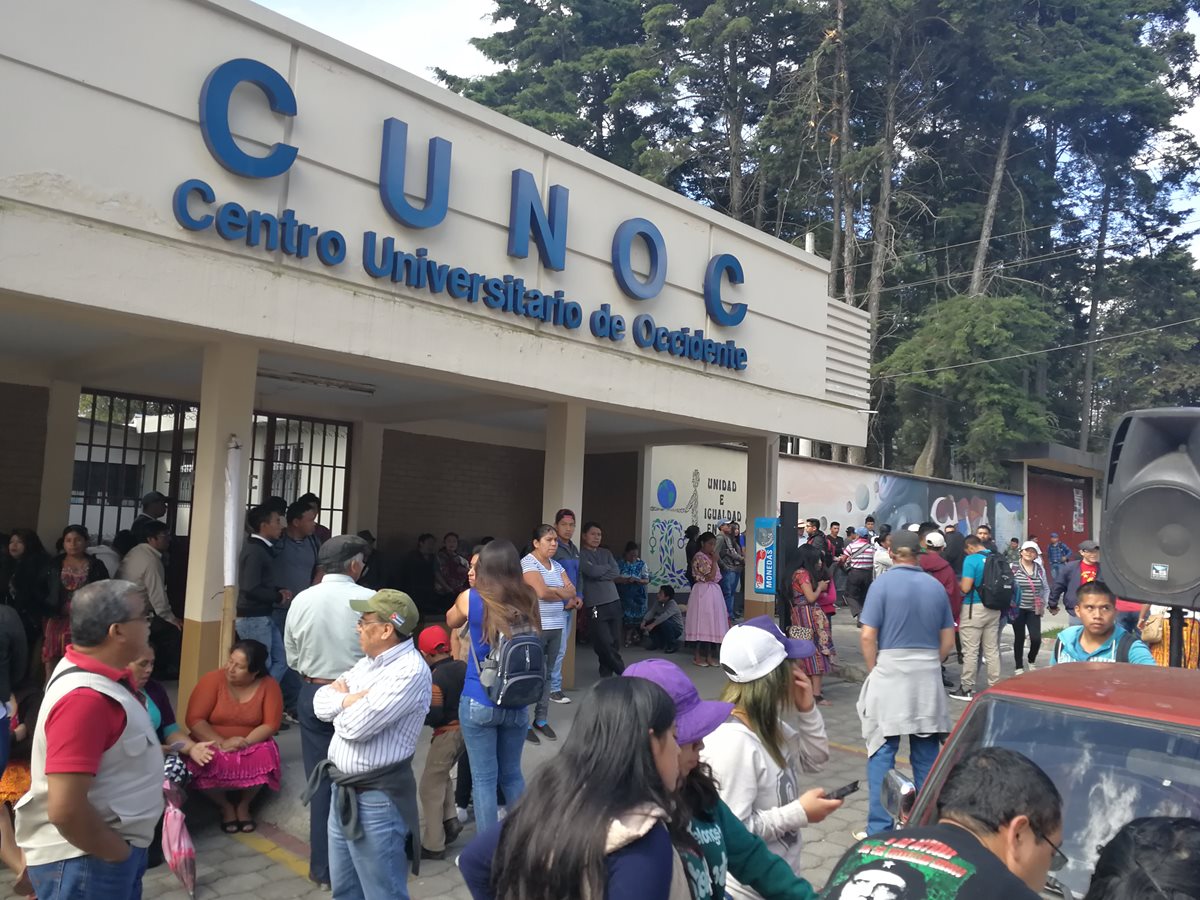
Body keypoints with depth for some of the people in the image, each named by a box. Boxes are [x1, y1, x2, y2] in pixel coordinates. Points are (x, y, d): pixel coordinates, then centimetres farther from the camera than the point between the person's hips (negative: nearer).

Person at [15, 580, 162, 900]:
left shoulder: (94, 673, 2)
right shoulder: (85, 697, -28)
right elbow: (65, 810, -30)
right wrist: (120, 854, -18)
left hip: (113, 846, 9)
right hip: (85, 860, -9)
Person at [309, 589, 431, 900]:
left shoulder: (409, 671, -23)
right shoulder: (369, 662, 9)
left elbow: (355, 725, -25)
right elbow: (321, 702, 6)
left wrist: (342, 698, -4)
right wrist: (348, 700, -14)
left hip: (376, 798, -9)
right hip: (344, 790, 9)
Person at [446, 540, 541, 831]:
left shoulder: (471, 599, -8)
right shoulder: (528, 600, -4)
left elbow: (452, 621, 14)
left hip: (479, 703, -3)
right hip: (516, 704, 3)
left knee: (484, 779, 6)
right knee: (512, 775, 19)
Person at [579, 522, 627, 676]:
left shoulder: (606, 552, 15)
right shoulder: (581, 555, -3)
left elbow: (616, 572, 3)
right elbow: (592, 571, -16)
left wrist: (599, 573, -8)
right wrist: (607, 568, 0)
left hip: (614, 601, 6)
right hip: (595, 605, -6)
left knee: (615, 641, 7)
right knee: (604, 643, -6)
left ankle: (606, 673, 21)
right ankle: (623, 671, 11)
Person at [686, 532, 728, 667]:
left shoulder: (710, 557, 16)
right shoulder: (699, 557, -13)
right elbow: (710, 576, -18)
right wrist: (714, 561, -13)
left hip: (713, 593, 9)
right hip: (703, 593, -9)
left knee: (711, 623, 9)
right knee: (702, 623, -5)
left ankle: (709, 656, 15)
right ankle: (697, 656, 2)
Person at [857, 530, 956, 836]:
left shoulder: (882, 584, -7)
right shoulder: (936, 586, 6)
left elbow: (868, 636, -11)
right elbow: (948, 641, 8)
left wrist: (874, 671, 2)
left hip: (889, 673, -4)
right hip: (928, 678, 4)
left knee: (882, 752, 2)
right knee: (926, 753, 13)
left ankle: (880, 827, 3)